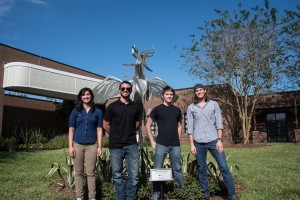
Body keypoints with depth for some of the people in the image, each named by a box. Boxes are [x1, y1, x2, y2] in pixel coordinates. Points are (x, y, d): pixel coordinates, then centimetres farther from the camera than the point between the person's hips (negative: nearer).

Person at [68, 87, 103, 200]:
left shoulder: (97, 112, 5)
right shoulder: (75, 111, 5)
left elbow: (99, 130, 4)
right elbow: (71, 129, 4)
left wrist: (99, 146, -1)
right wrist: (70, 146, -3)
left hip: (91, 145, -1)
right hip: (78, 145, 1)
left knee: (91, 173, 2)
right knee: (79, 173, 7)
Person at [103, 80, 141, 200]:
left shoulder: (135, 107, 7)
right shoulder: (112, 106, -1)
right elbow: (106, 125, 6)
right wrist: (116, 136, 11)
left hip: (132, 146, 2)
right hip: (115, 146, -1)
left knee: (134, 176, 3)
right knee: (117, 176, 9)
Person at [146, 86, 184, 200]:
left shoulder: (177, 110, 9)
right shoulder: (157, 109, -1)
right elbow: (148, 125, 2)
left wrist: (178, 140, 9)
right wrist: (152, 141, -3)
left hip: (175, 145, 3)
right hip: (161, 144, -2)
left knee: (177, 169, 11)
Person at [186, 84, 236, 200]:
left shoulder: (214, 104, 8)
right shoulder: (191, 108, 8)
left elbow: (219, 123, 4)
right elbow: (190, 127, 5)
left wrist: (219, 140, -5)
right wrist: (192, 144, 0)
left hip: (213, 140, -1)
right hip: (199, 143, 1)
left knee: (224, 167, -5)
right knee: (202, 169, 6)